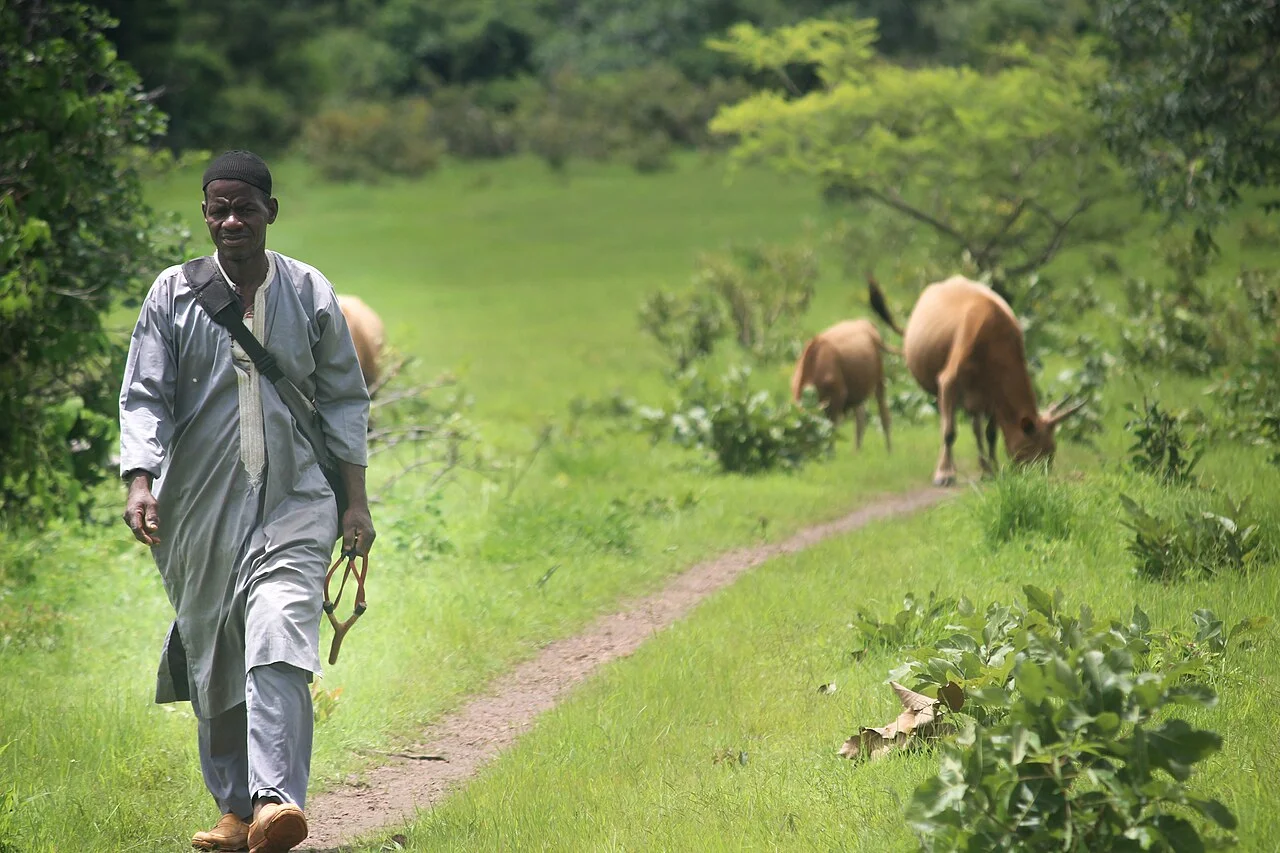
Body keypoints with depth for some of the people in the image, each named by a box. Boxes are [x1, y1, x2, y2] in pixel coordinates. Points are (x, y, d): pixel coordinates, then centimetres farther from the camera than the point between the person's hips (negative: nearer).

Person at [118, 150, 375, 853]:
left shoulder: (310, 293, 6)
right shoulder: (173, 294, 4)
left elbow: (343, 399, 11)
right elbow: (144, 397, 1)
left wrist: (355, 500, 6)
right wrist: (139, 483, -14)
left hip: (294, 500, -2)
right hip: (202, 505, 2)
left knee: (277, 642, -20)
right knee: (211, 657, 6)